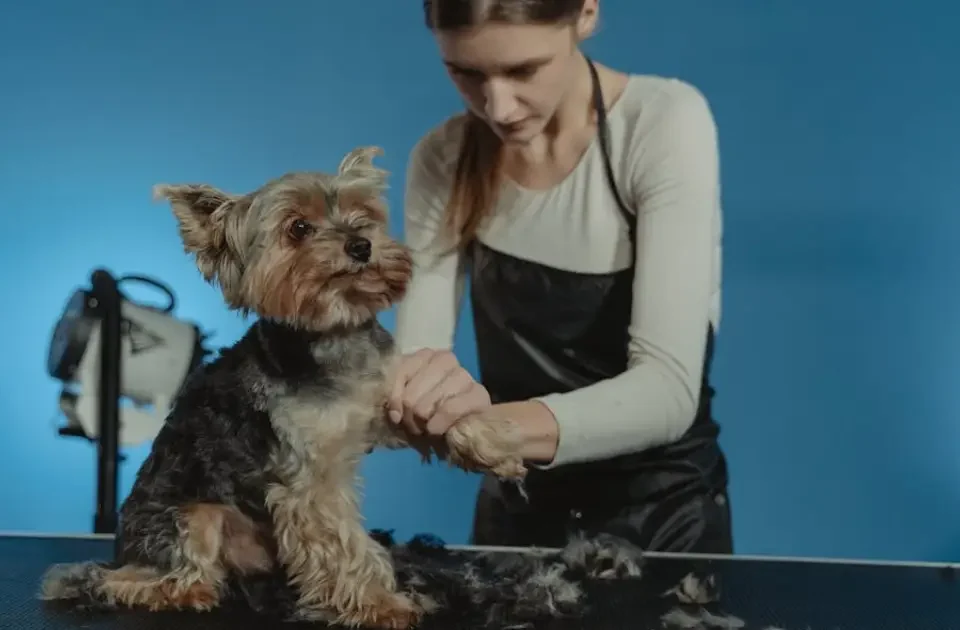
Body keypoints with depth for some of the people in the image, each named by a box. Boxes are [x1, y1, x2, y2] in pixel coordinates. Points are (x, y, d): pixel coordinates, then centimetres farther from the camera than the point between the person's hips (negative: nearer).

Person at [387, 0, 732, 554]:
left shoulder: (666, 123, -19)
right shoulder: (444, 157, -7)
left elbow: (668, 387, -26)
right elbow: (414, 357, -13)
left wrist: (490, 427, -41)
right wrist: (414, 393, -35)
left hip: (664, 513, -3)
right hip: (515, 512, 3)